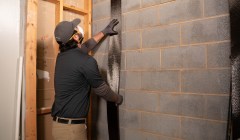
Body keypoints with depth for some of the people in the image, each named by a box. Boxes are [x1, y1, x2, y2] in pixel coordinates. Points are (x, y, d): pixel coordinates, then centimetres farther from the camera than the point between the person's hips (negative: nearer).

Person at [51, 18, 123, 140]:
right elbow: (102, 90, -7)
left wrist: (105, 32, 33)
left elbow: (85, 46, 23)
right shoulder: (87, 61, -20)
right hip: (72, 127, -8)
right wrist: (117, 99, 13)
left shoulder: (62, 55, 4)